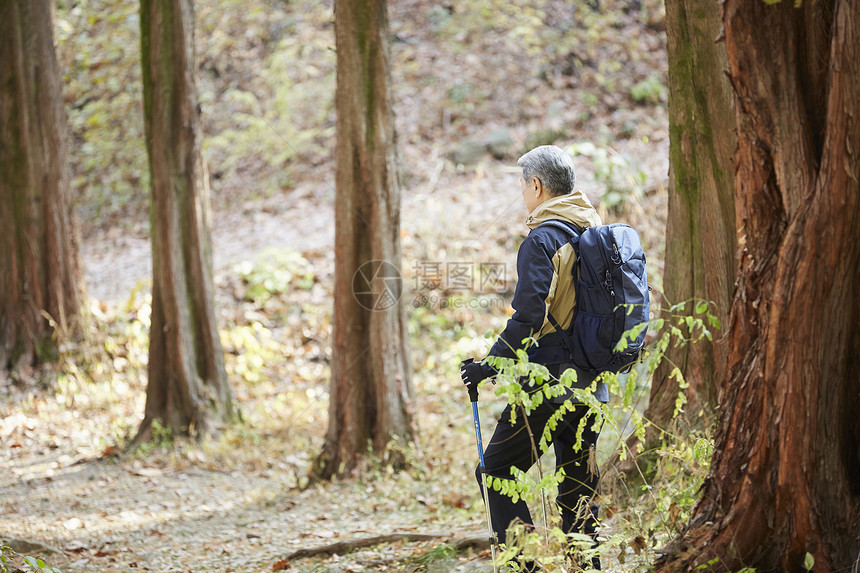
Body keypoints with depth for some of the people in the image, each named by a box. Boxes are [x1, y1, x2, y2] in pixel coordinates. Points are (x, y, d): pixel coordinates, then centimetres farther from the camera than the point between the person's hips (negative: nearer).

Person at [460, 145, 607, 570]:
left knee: (496, 471, 0)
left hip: (547, 381, -8)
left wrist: (488, 367, -11)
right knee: (577, 485, 12)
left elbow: (528, 318, -19)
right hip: (591, 384, 8)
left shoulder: (542, 240, -13)